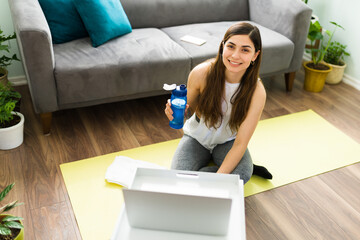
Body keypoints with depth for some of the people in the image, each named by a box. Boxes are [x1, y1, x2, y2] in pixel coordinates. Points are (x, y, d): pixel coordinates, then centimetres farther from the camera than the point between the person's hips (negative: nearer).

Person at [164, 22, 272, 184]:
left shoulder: (256, 91, -24)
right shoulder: (201, 73, -24)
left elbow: (240, 143, -22)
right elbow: (190, 110, -4)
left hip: (228, 141, -1)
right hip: (197, 137, 2)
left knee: (241, 176, -32)